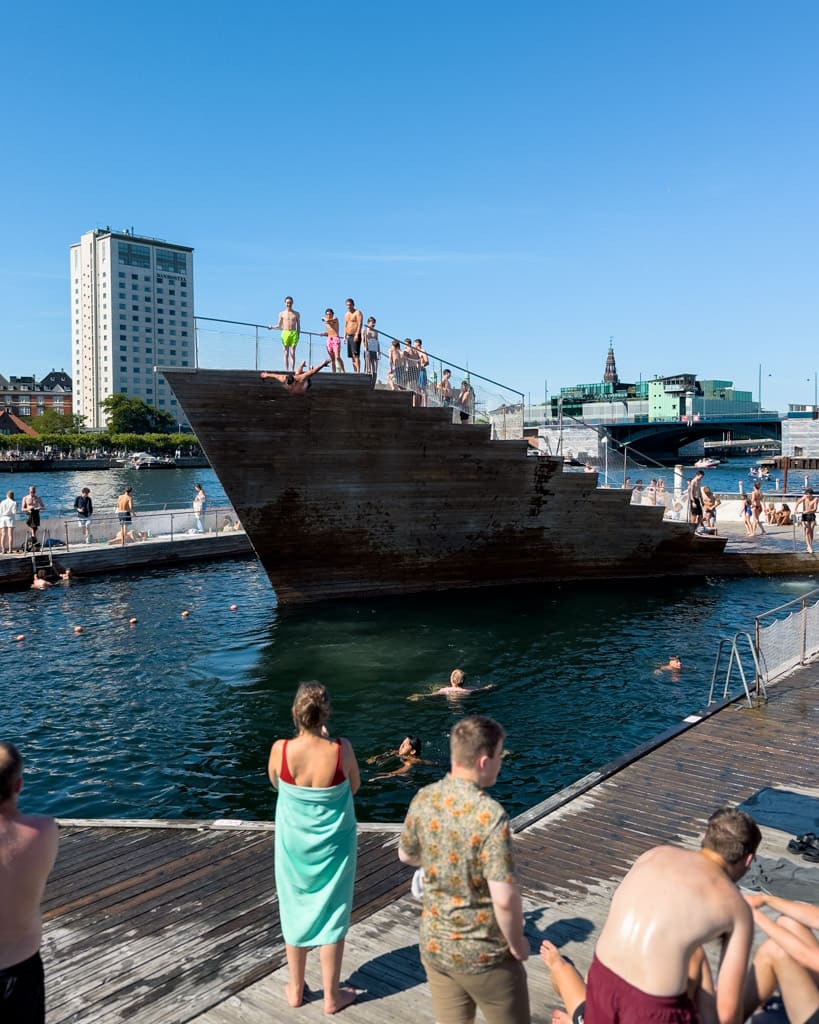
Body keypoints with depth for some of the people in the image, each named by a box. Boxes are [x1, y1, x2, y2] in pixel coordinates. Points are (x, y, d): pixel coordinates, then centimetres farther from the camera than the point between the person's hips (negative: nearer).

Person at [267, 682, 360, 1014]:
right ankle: (331, 995, 28)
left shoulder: (281, 749, -21)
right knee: (331, 915, 15)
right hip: (333, 842, -1)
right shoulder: (341, 749, -24)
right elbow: (354, 787, -4)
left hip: (293, 843, 2)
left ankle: (296, 989, 37)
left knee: (295, 911, 20)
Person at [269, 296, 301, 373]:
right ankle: (286, 370, 0)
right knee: (286, 353, -1)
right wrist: (272, 327, -6)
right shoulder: (282, 314, 10)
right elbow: (279, 326, 12)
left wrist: (298, 335, 2)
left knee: (292, 353, -6)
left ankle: (292, 370, -6)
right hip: (285, 333, 0)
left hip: (294, 333, 0)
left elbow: (298, 326, 12)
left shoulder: (296, 314, 11)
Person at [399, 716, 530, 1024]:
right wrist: (516, 943, -10)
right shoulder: (490, 815, -28)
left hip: (434, 944, 6)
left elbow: (406, 855, 9)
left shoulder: (423, 799, -8)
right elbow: (505, 899, -28)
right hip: (483, 953, -5)